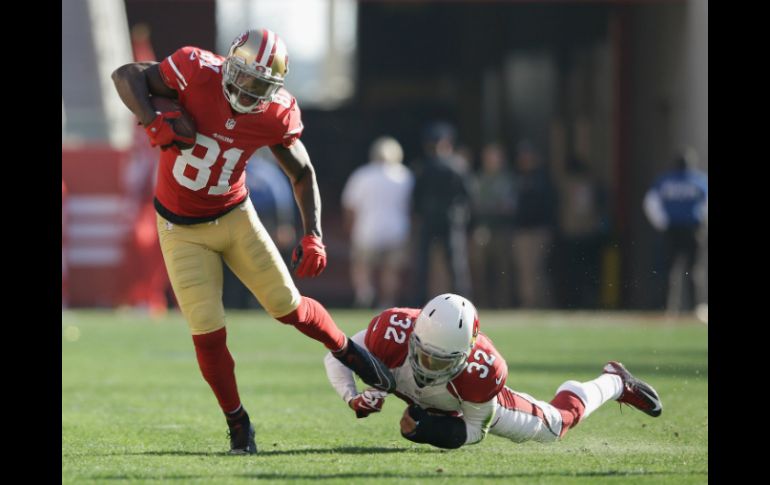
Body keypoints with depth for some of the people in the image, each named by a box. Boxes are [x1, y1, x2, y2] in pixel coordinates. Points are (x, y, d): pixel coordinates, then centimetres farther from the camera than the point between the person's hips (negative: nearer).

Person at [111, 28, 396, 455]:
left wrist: (313, 237, -8)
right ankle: (237, 422, 14)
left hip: (234, 216, 2)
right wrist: (152, 122, -31)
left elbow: (302, 174, 1)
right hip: (181, 228, -2)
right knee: (208, 334, -6)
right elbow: (126, 75, -14)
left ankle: (348, 351, 33)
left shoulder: (277, 114, -14)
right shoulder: (196, 72, -24)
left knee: (288, 307, 3)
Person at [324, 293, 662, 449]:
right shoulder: (393, 331, -45)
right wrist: (352, 397, -44)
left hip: (472, 399, -3)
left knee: (553, 424, 14)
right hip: (419, 399, 3)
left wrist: (434, 431, -45)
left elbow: (475, 429, -28)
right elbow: (336, 357, -28)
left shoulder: (482, 370, -45)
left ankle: (614, 383, 41)